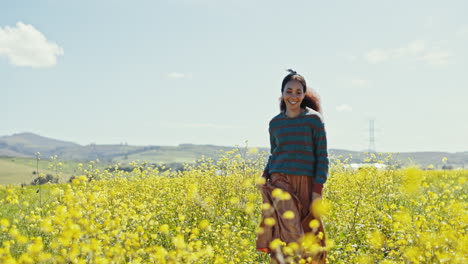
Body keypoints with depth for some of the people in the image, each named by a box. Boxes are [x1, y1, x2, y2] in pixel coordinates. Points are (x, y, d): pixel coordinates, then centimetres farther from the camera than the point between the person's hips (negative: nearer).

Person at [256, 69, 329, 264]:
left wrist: (317, 190, -8)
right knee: (287, 232, -15)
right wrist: (265, 176, 1)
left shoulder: (314, 119, 1)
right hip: (280, 182, 1)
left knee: (308, 235, 0)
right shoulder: (275, 123, 11)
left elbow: (322, 157, -1)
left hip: (305, 184, -1)